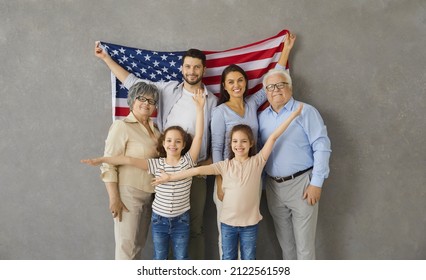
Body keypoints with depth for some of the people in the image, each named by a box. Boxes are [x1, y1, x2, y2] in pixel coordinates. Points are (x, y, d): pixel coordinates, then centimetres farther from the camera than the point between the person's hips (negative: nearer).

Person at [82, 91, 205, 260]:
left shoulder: (187, 162, -8)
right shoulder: (156, 164, -6)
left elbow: (198, 136, -16)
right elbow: (130, 160, -12)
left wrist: (199, 108, -22)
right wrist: (101, 160, -17)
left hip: (181, 221, -1)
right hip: (159, 219, 1)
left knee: (181, 259, 12)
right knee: (159, 258, 16)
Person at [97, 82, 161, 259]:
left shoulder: (154, 128, 10)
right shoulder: (122, 126, -11)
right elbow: (108, 164, -15)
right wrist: (114, 199, -18)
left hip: (149, 193, 7)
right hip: (128, 192, -7)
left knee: (139, 242, 16)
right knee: (127, 244, 0)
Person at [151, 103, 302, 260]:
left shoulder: (257, 162, -6)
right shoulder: (225, 165, -4)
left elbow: (273, 137, -10)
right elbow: (198, 170, -10)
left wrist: (293, 114, -10)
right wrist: (170, 177, -13)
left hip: (250, 222, 0)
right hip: (228, 221, 1)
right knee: (228, 259, 16)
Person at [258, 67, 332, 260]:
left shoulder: (306, 112, -6)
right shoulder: (263, 117, 10)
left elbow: (322, 147, -11)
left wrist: (316, 183, -15)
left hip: (300, 184, -5)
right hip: (273, 186, 5)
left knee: (304, 242, 2)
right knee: (284, 240, 18)